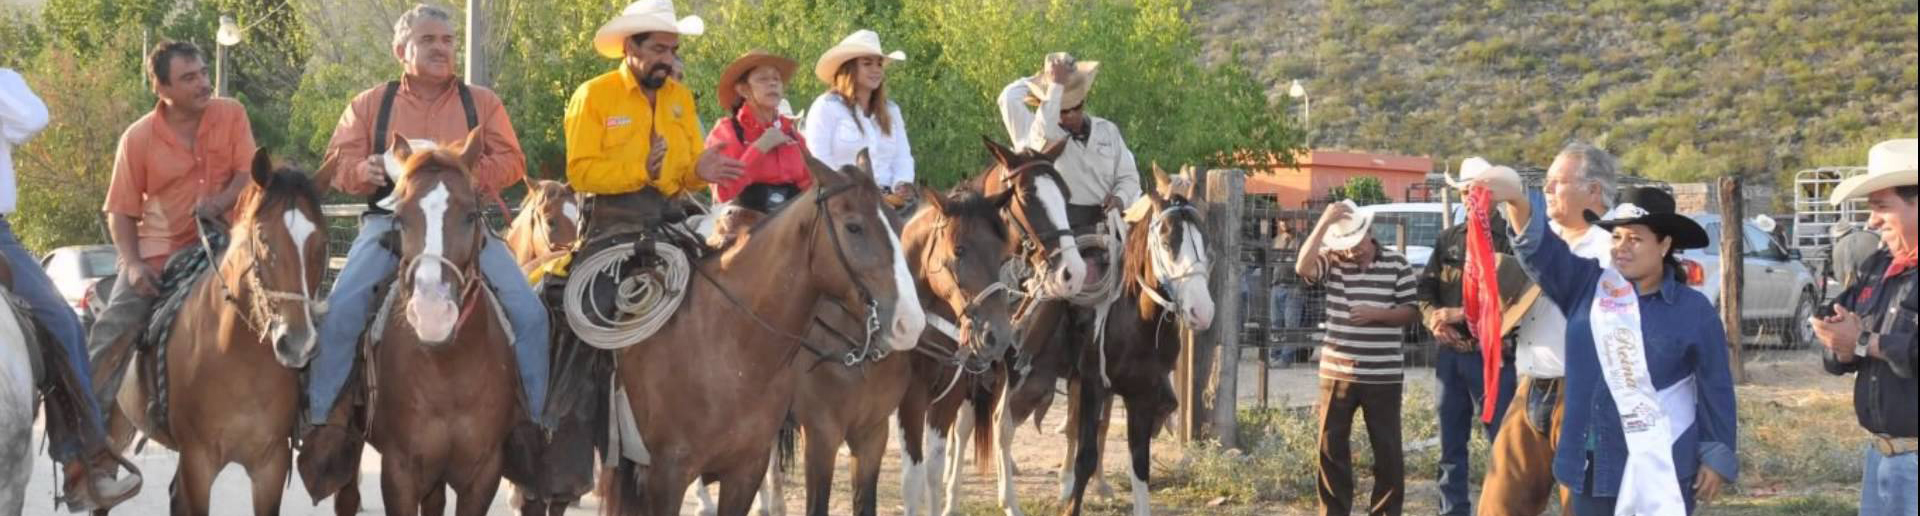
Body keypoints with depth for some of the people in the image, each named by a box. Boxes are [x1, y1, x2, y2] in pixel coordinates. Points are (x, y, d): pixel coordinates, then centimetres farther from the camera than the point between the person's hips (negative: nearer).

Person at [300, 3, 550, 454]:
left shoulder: (482, 103, 14)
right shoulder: (369, 104, 13)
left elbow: (511, 162, 6)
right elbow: (338, 163, 7)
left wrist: (475, 173, -16)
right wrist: (365, 170, -17)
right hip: (390, 220, -1)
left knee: (528, 310, -16)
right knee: (342, 307, -24)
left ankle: (537, 417, -2)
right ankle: (322, 416, -12)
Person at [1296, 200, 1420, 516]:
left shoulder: (1397, 264, -2)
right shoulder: (1332, 262, 0)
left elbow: (1412, 312, -1)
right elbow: (1303, 268, -21)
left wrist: (1376, 314, -17)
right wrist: (1324, 223, -23)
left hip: (1383, 375, -1)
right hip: (1337, 372, 2)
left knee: (1388, 448, 3)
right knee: (1332, 445, 7)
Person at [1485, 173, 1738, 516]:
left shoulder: (1693, 309, -2)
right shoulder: (1587, 286, 6)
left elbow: (1716, 388, 0)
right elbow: (1539, 247, -8)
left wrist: (1717, 458, -3)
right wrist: (1515, 199, -27)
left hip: (1665, 465, -3)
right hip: (1595, 462, 3)